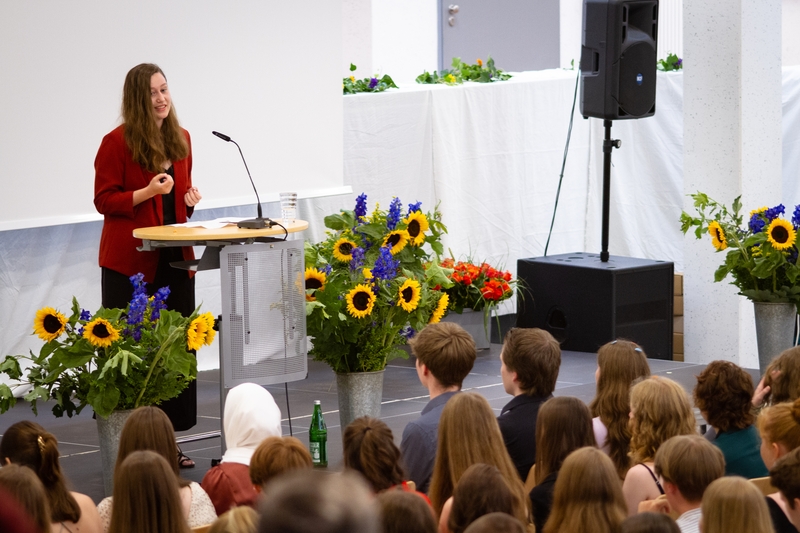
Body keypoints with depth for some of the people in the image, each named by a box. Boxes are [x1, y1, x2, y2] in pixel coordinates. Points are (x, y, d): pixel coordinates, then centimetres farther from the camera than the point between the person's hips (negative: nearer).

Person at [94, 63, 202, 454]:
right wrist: (147, 192, -19)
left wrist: (190, 198, 4)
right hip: (131, 260, -6)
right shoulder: (117, 142, -8)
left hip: (175, 259, 6)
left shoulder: (180, 139, 11)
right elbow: (104, 201, -7)